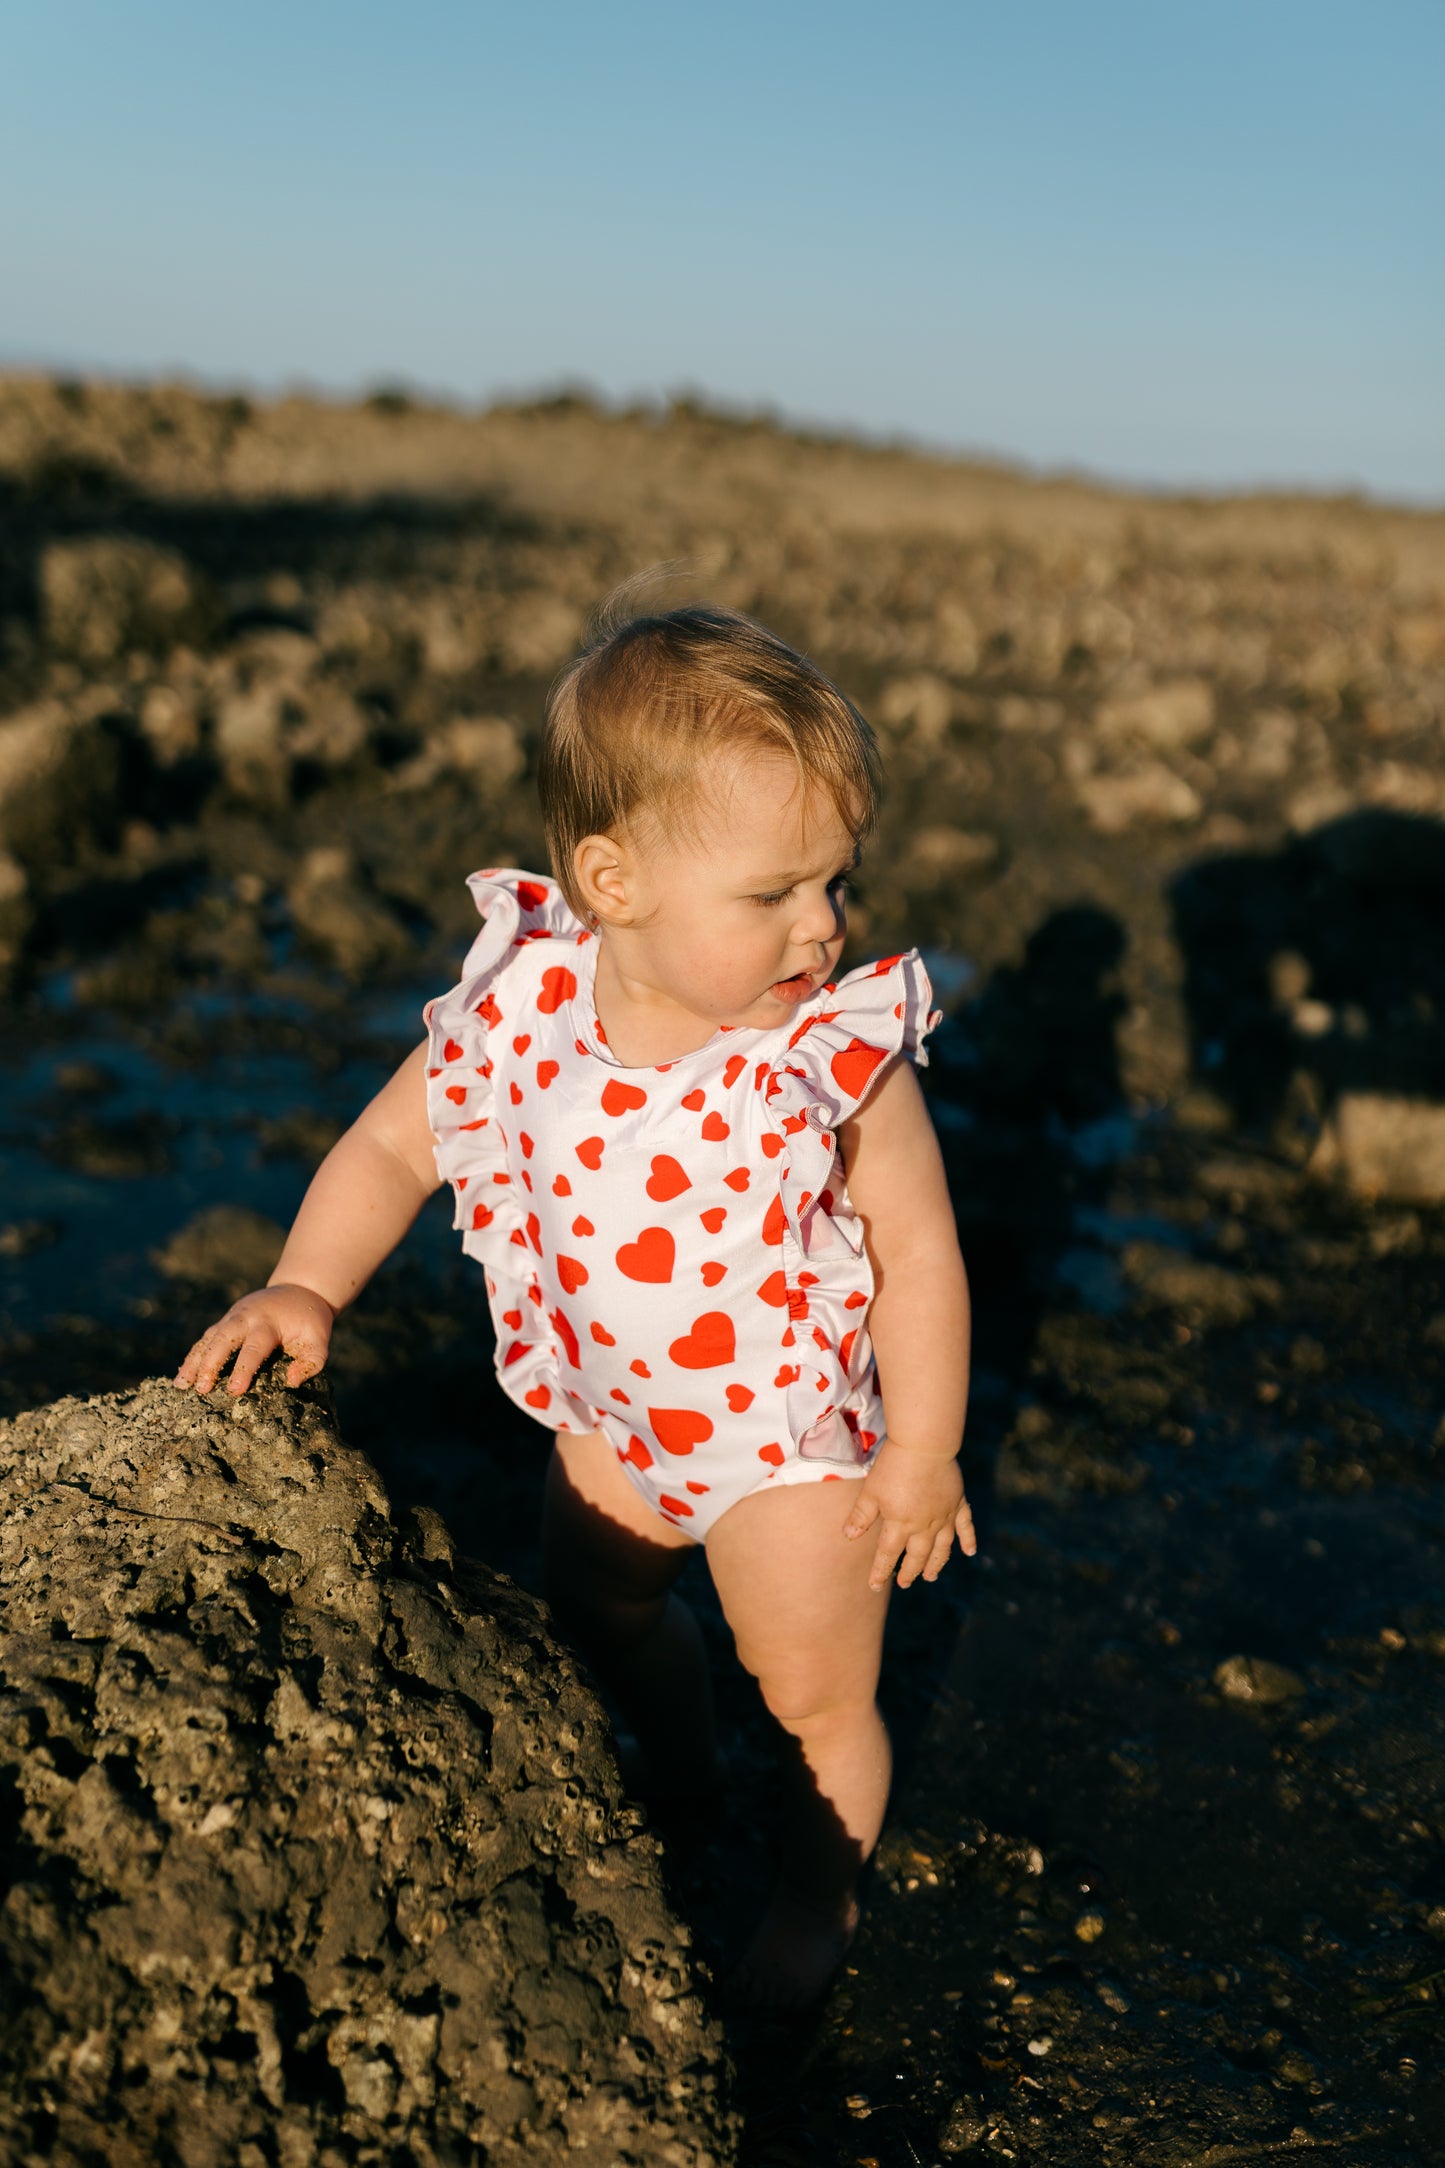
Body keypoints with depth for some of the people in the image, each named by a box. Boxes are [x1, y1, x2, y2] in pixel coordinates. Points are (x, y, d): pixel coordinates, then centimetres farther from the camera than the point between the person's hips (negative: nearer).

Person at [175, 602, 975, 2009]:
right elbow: (393, 1146, -5)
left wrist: (922, 1454, -13)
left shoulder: (839, 1050, -28)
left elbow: (917, 1247, -18)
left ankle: (818, 1893, 45)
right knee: (597, 1606, 27)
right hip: (611, 1409, 4)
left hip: (795, 1426, -3)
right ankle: (679, 1769, 60)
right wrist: (304, 1289, -17)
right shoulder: (521, 1011, -21)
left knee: (815, 1697, 12)